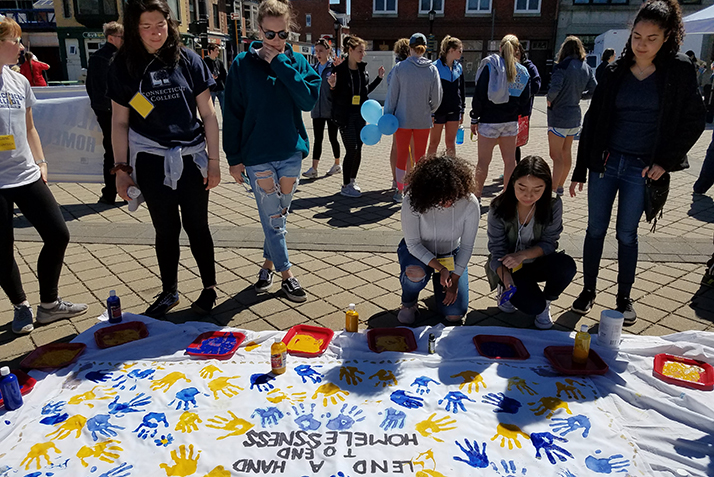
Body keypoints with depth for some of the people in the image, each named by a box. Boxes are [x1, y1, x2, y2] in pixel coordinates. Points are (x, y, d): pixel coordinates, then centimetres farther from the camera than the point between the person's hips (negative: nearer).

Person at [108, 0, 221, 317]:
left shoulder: (188, 60, 0)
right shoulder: (123, 66, 2)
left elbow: (208, 114, 2)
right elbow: (119, 122, 5)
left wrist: (213, 161, -2)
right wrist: (121, 170, 1)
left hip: (191, 158, -1)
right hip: (151, 162, 1)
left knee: (197, 226, 7)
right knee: (165, 230, 10)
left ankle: (209, 287, 23)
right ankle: (169, 292, 27)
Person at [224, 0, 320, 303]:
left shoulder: (297, 62, 3)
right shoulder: (243, 64, -3)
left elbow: (310, 99, -13)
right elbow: (233, 113, -2)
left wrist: (281, 65, -14)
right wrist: (234, 157, -4)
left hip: (291, 152, 3)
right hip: (257, 155, -2)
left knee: (279, 215, 14)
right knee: (272, 218, 1)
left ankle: (269, 262, 32)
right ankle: (286, 274, 12)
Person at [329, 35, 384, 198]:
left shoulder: (363, 68, 8)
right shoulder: (340, 70, -10)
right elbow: (335, 95, -7)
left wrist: (379, 78, 14)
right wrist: (332, 86, -27)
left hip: (360, 114, 6)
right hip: (345, 115, -6)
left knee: (358, 149, 8)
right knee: (351, 149, -8)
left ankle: (352, 180, 24)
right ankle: (345, 186, 3)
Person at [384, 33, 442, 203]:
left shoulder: (400, 67, -8)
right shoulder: (432, 69, -4)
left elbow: (392, 95, -4)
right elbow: (436, 98, 1)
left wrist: (387, 116, 5)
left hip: (403, 119, -1)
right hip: (423, 121, 1)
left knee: (402, 155, 10)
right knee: (420, 156, 14)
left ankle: (400, 191, 16)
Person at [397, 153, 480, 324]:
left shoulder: (470, 203, -24)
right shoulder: (413, 201, -29)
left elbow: (466, 247, -13)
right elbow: (413, 244, -22)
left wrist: (454, 281, -14)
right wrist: (440, 268, -31)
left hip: (451, 254, 2)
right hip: (418, 251, -2)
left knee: (454, 314, -8)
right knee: (415, 273, -38)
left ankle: (438, 284, 26)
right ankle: (408, 302, -2)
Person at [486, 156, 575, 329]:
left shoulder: (553, 205, -16)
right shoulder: (498, 209, -20)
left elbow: (549, 243, -11)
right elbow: (497, 251, -17)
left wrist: (523, 255, -31)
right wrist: (506, 280, -35)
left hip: (537, 262, 2)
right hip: (508, 269, -2)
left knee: (567, 265, -29)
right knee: (533, 306, -23)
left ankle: (545, 302, 1)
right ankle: (505, 290, 12)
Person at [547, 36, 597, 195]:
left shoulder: (563, 66, -15)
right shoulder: (587, 68, 6)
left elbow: (555, 88, -27)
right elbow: (594, 90, 6)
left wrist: (549, 99, -8)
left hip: (559, 115, -7)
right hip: (575, 116, 7)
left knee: (556, 155, -5)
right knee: (566, 152, 17)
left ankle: (553, 190, -6)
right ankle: (560, 186, 30)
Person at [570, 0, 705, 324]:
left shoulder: (679, 70, -3)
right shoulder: (615, 70, 1)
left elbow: (693, 121, 1)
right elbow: (592, 120, 3)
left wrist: (665, 162, -8)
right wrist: (579, 170, 1)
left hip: (642, 170, -2)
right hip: (605, 163, 2)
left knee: (627, 234, 7)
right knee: (595, 230, 7)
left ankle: (624, 297, 23)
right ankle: (588, 291, 22)